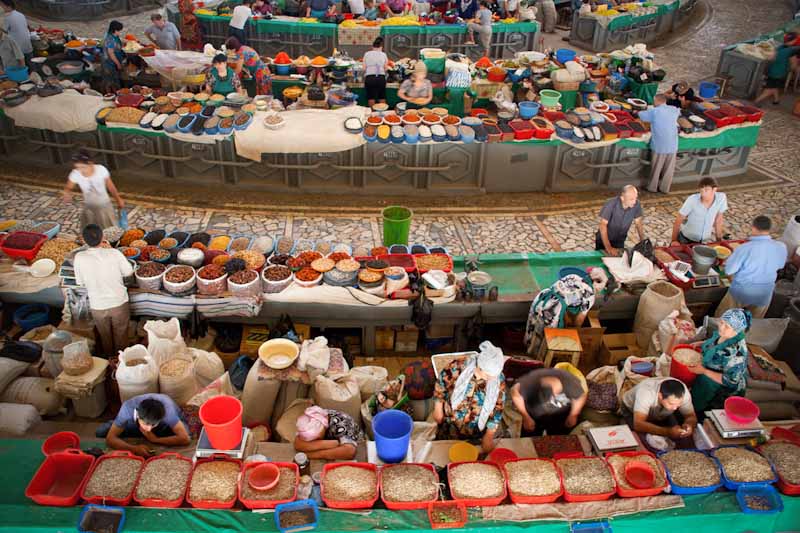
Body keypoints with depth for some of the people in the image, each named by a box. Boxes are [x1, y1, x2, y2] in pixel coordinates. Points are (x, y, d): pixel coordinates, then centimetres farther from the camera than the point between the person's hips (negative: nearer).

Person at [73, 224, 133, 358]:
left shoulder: (79, 258, -17)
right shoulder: (114, 253, -20)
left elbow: (80, 282, -5)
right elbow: (129, 272, -7)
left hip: (98, 307, 1)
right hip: (119, 303, -1)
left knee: (105, 337, 25)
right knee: (121, 336, 21)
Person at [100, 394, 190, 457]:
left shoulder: (167, 409, -42)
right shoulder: (128, 408, -38)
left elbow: (185, 439, -43)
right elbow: (110, 439, -34)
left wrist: (155, 439, -39)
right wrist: (134, 448, -48)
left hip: (165, 426, -1)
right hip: (135, 423, 1)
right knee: (101, 432, -16)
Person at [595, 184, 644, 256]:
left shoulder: (636, 205, -18)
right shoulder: (611, 204, -30)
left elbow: (638, 223, -4)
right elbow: (603, 225, -30)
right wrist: (608, 247, -35)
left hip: (620, 241, 3)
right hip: (604, 239, -3)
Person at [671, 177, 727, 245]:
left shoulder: (721, 198, -16)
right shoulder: (692, 200, -25)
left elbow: (718, 221, -2)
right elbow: (678, 220, -14)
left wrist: (719, 240, 5)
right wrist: (674, 240, -13)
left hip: (705, 240, 3)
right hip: (686, 239, -2)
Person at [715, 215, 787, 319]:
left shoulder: (745, 248, -27)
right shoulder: (781, 247, -13)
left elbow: (729, 270, -18)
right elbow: (780, 266, 7)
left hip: (741, 292, -4)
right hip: (765, 294, 4)